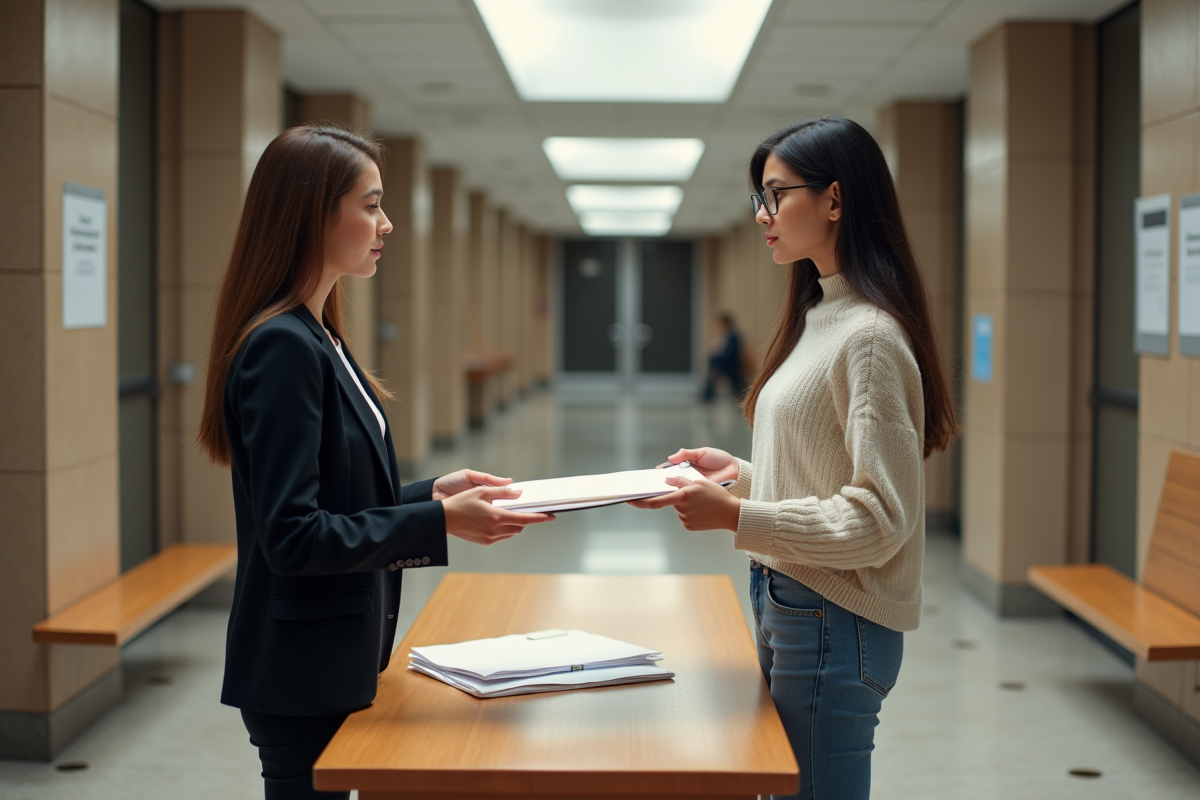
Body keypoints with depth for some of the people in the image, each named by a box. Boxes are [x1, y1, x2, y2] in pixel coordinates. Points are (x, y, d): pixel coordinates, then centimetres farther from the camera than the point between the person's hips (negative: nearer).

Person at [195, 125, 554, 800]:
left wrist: (433, 491, 4)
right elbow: (291, 536, -23)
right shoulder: (283, 347, -19)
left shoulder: (318, 338, 10)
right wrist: (439, 522, -22)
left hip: (338, 662, 9)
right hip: (302, 675, -9)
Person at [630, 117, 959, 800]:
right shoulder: (818, 319, 13)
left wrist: (737, 518, -23)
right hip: (786, 603, 9)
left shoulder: (870, 337, -17)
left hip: (834, 624, -9)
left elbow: (880, 518, -21)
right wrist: (740, 471, 6)